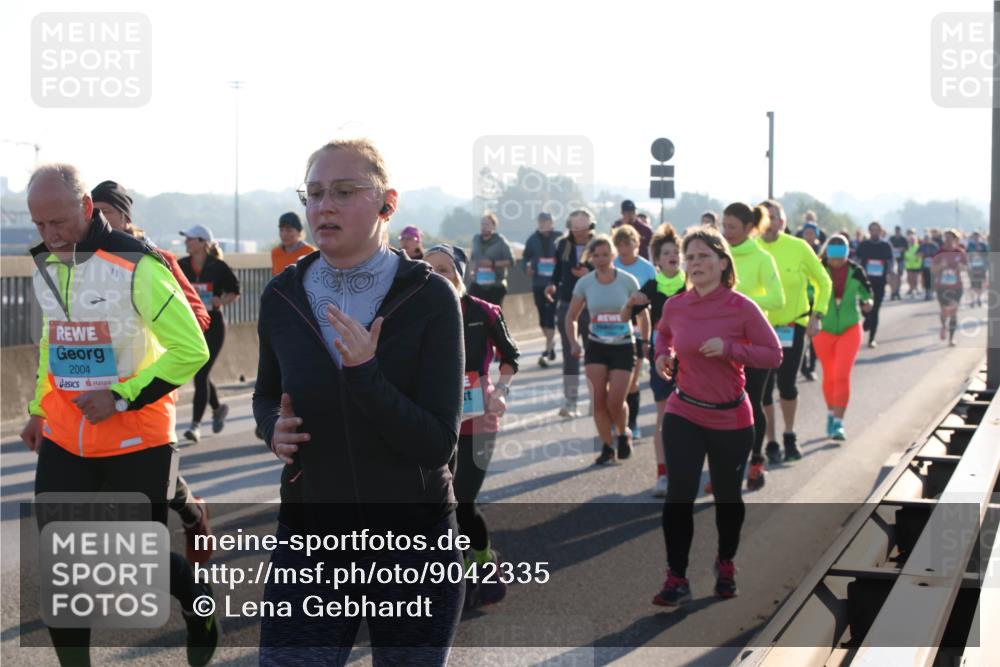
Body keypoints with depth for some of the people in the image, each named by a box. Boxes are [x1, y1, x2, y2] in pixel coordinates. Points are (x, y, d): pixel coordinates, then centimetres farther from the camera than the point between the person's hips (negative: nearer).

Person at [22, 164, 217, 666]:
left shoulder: (135, 266, -16)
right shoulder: (45, 266, 7)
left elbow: (191, 349, -16)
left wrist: (121, 397, -19)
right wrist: (38, 409, 22)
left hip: (133, 441, -5)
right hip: (63, 441, 6)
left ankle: (200, 605, 37)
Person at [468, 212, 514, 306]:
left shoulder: (500, 241, -7)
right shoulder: (476, 239, 8)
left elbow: (510, 262, -9)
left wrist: (493, 263, -21)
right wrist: (471, 271, 2)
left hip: (496, 287, -3)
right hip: (477, 285, 3)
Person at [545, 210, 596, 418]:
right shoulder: (563, 245, 4)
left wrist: (590, 275, -23)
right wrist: (553, 285, 0)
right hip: (567, 305, 3)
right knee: (569, 354, 2)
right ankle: (570, 400, 5)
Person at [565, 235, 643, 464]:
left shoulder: (628, 281, -9)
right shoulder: (584, 283, -4)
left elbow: (643, 313, 2)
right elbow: (571, 317, 5)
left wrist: (646, 342, 3)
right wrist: (573, 343, -9)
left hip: (623, 347, -2)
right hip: (596, 346, 2)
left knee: (615, 401, -7)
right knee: (598, 400, -4)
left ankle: (624, 434, 24)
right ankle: (607, 447, 11)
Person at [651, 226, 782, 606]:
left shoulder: (742, 307, -13)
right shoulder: (675, 306, -2)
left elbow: (773, 354, -11)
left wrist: (728, 349, -24)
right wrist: (663, 354, 1)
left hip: (731, 419, -1)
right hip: (684, 416, 2)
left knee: (727, 496, 14)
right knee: (678, 496, -9)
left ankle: (726, 564, 38)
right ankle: (676, 580, -1)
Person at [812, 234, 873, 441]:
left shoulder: (855, 271, -4)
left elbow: (867, 291, 9)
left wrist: (868, 302, -13)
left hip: (850, 329, 0)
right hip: (824, 330, 0)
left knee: (842, 375, -13)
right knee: (829, 376, 13)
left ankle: (838, 423, -12)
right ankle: (831, 413, 38)